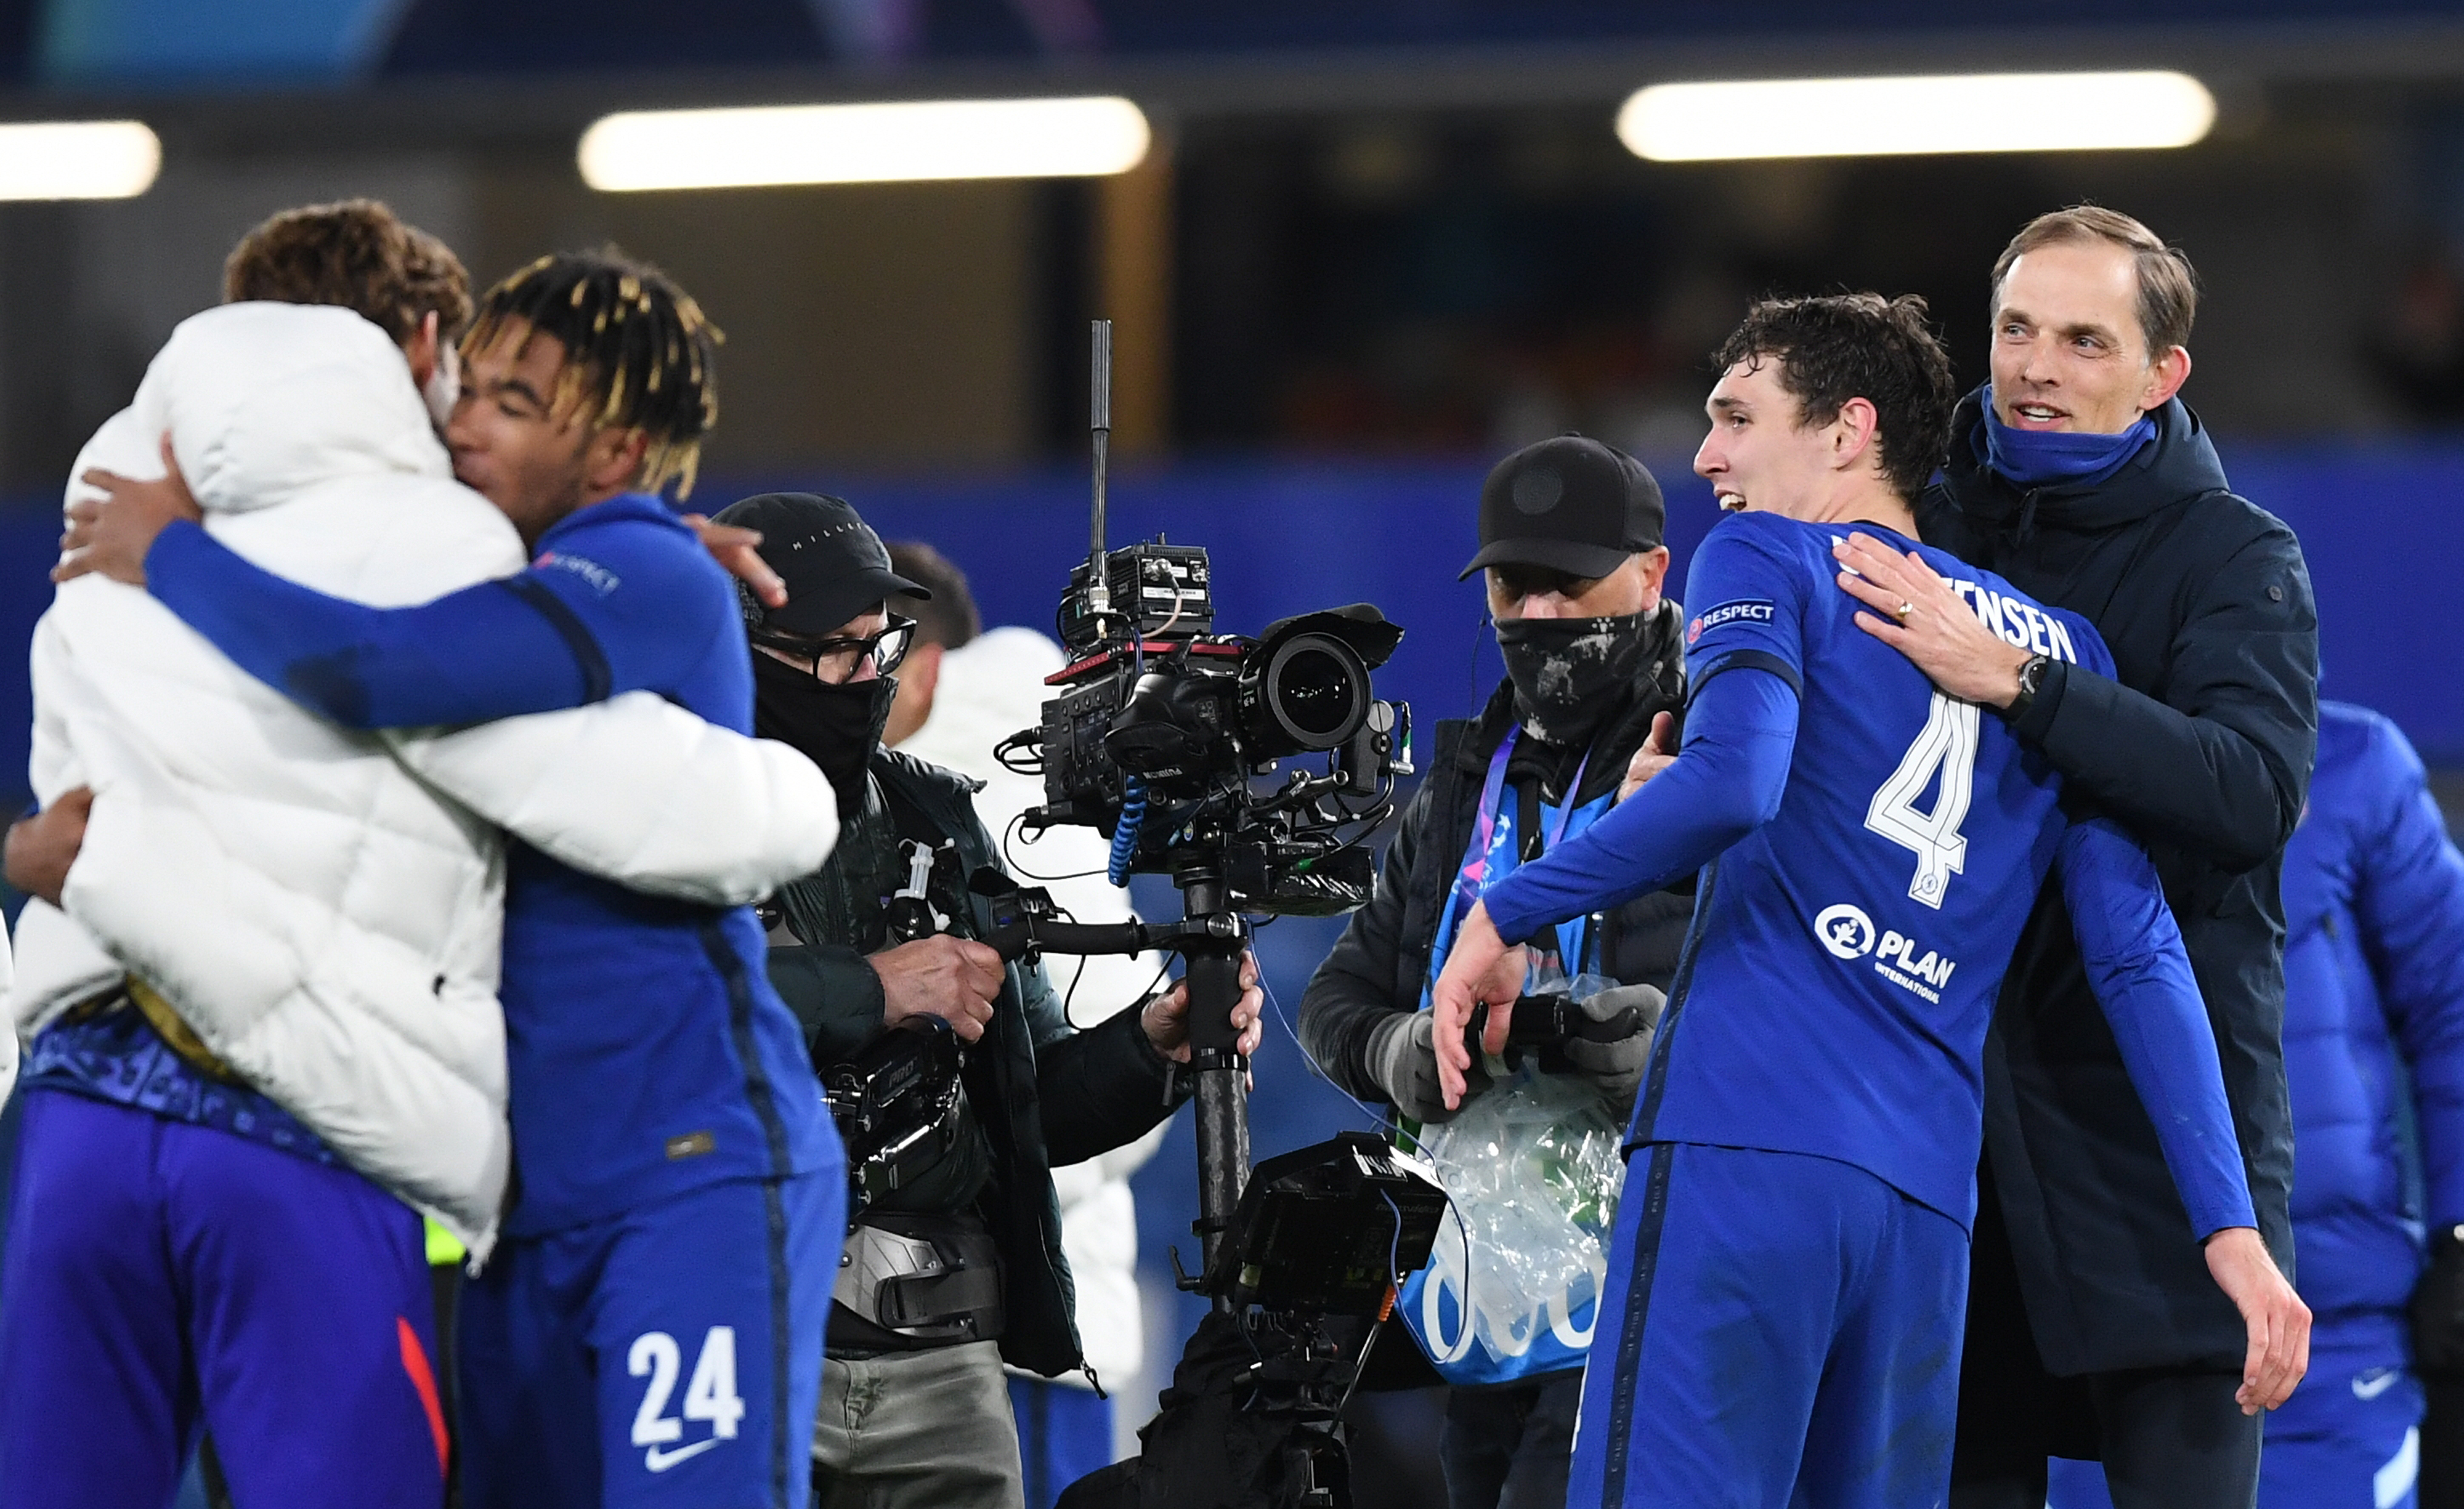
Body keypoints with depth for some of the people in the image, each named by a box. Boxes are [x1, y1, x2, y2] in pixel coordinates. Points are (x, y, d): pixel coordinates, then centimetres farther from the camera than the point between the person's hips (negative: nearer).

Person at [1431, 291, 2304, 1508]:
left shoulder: (1763, 558, 8)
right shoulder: (2058, 650, 22)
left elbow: (1731, 781, -13)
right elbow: (2138, 958, 13)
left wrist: (1505, 913, -3)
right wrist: (2230, 1227, 7)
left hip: (1745, 1143, -6)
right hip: (1930, 1201, 6)